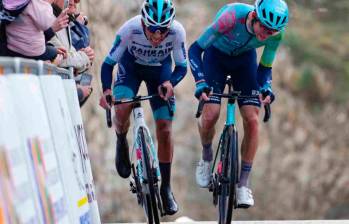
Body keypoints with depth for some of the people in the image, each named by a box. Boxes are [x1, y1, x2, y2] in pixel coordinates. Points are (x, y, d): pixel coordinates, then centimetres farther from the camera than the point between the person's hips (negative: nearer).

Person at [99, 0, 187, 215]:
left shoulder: (177, 32, -33)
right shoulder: (130, 29, -35)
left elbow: (182, 66, -18)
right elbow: (108, 63, -24)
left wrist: (170, 83, -39)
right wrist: (106, 90, -41)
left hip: (160, 69, 1)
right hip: (131, 66, -1)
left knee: (165, 130, -6)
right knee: (122, 109, -30)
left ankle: (166, 188, 10)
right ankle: (121, 143, 6)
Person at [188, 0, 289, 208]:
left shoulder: (276, 32, -27)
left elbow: (265, 67, -9)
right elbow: (195, 49, -30)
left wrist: (266, 88, -29)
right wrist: (201, 83, -42)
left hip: (245, 59, 2)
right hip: (216, 55, -2)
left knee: (252, 119, -13)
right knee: (211, 115, -19)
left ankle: (243, 183, -1)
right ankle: (207, 157, 15)